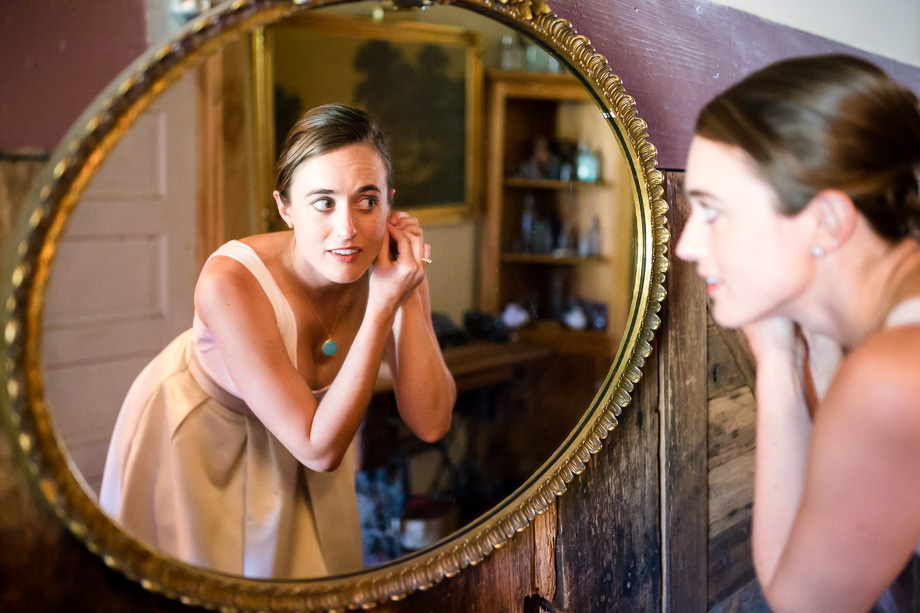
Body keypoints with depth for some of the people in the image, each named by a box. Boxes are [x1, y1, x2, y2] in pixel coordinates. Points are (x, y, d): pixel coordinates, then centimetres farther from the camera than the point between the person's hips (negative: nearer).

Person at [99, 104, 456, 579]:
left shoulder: (388, 267, -23)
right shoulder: (230, 281, -38)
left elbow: (430, 424, -24)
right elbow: (319, 449, -36)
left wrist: (409, 297, -34)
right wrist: (382, 307, -42)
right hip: (194, 437, -4)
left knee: (307, 568, 19)